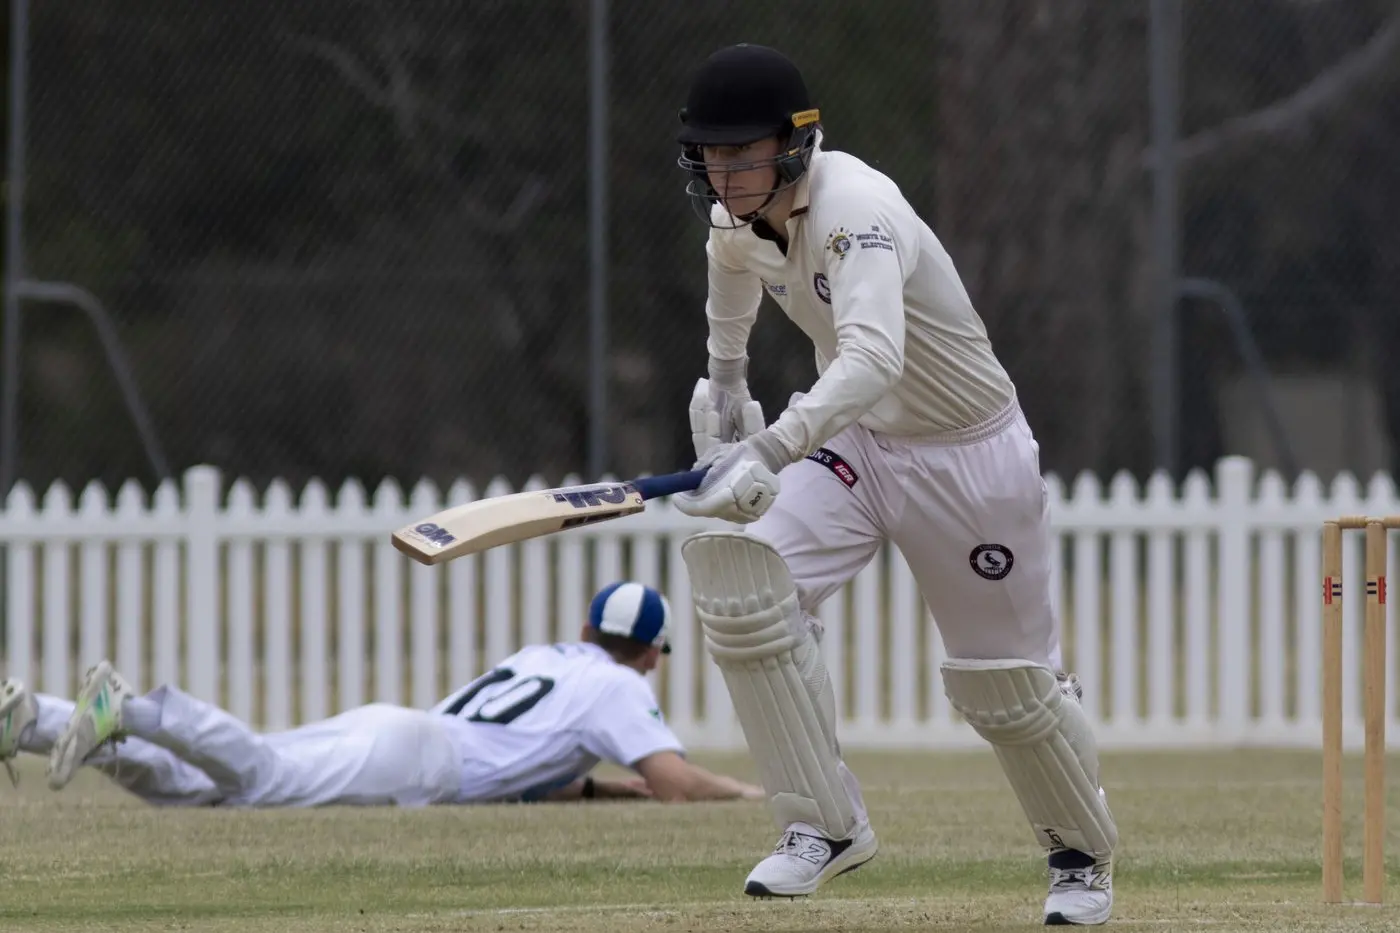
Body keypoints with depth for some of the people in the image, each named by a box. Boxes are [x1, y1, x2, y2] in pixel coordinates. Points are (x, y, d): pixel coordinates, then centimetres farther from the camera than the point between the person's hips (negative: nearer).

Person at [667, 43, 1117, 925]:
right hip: (854, 444, 6)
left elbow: (873, 357, -51)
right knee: (742, 581, -20)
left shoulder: (856, 213, -34)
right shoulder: (738, 218, -9)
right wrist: (723, 384, 21)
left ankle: (1084, 852, 35)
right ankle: (827, 822, -10)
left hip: (971, 456, -6)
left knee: (1006, 682, 6)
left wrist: (767, 455, -63)